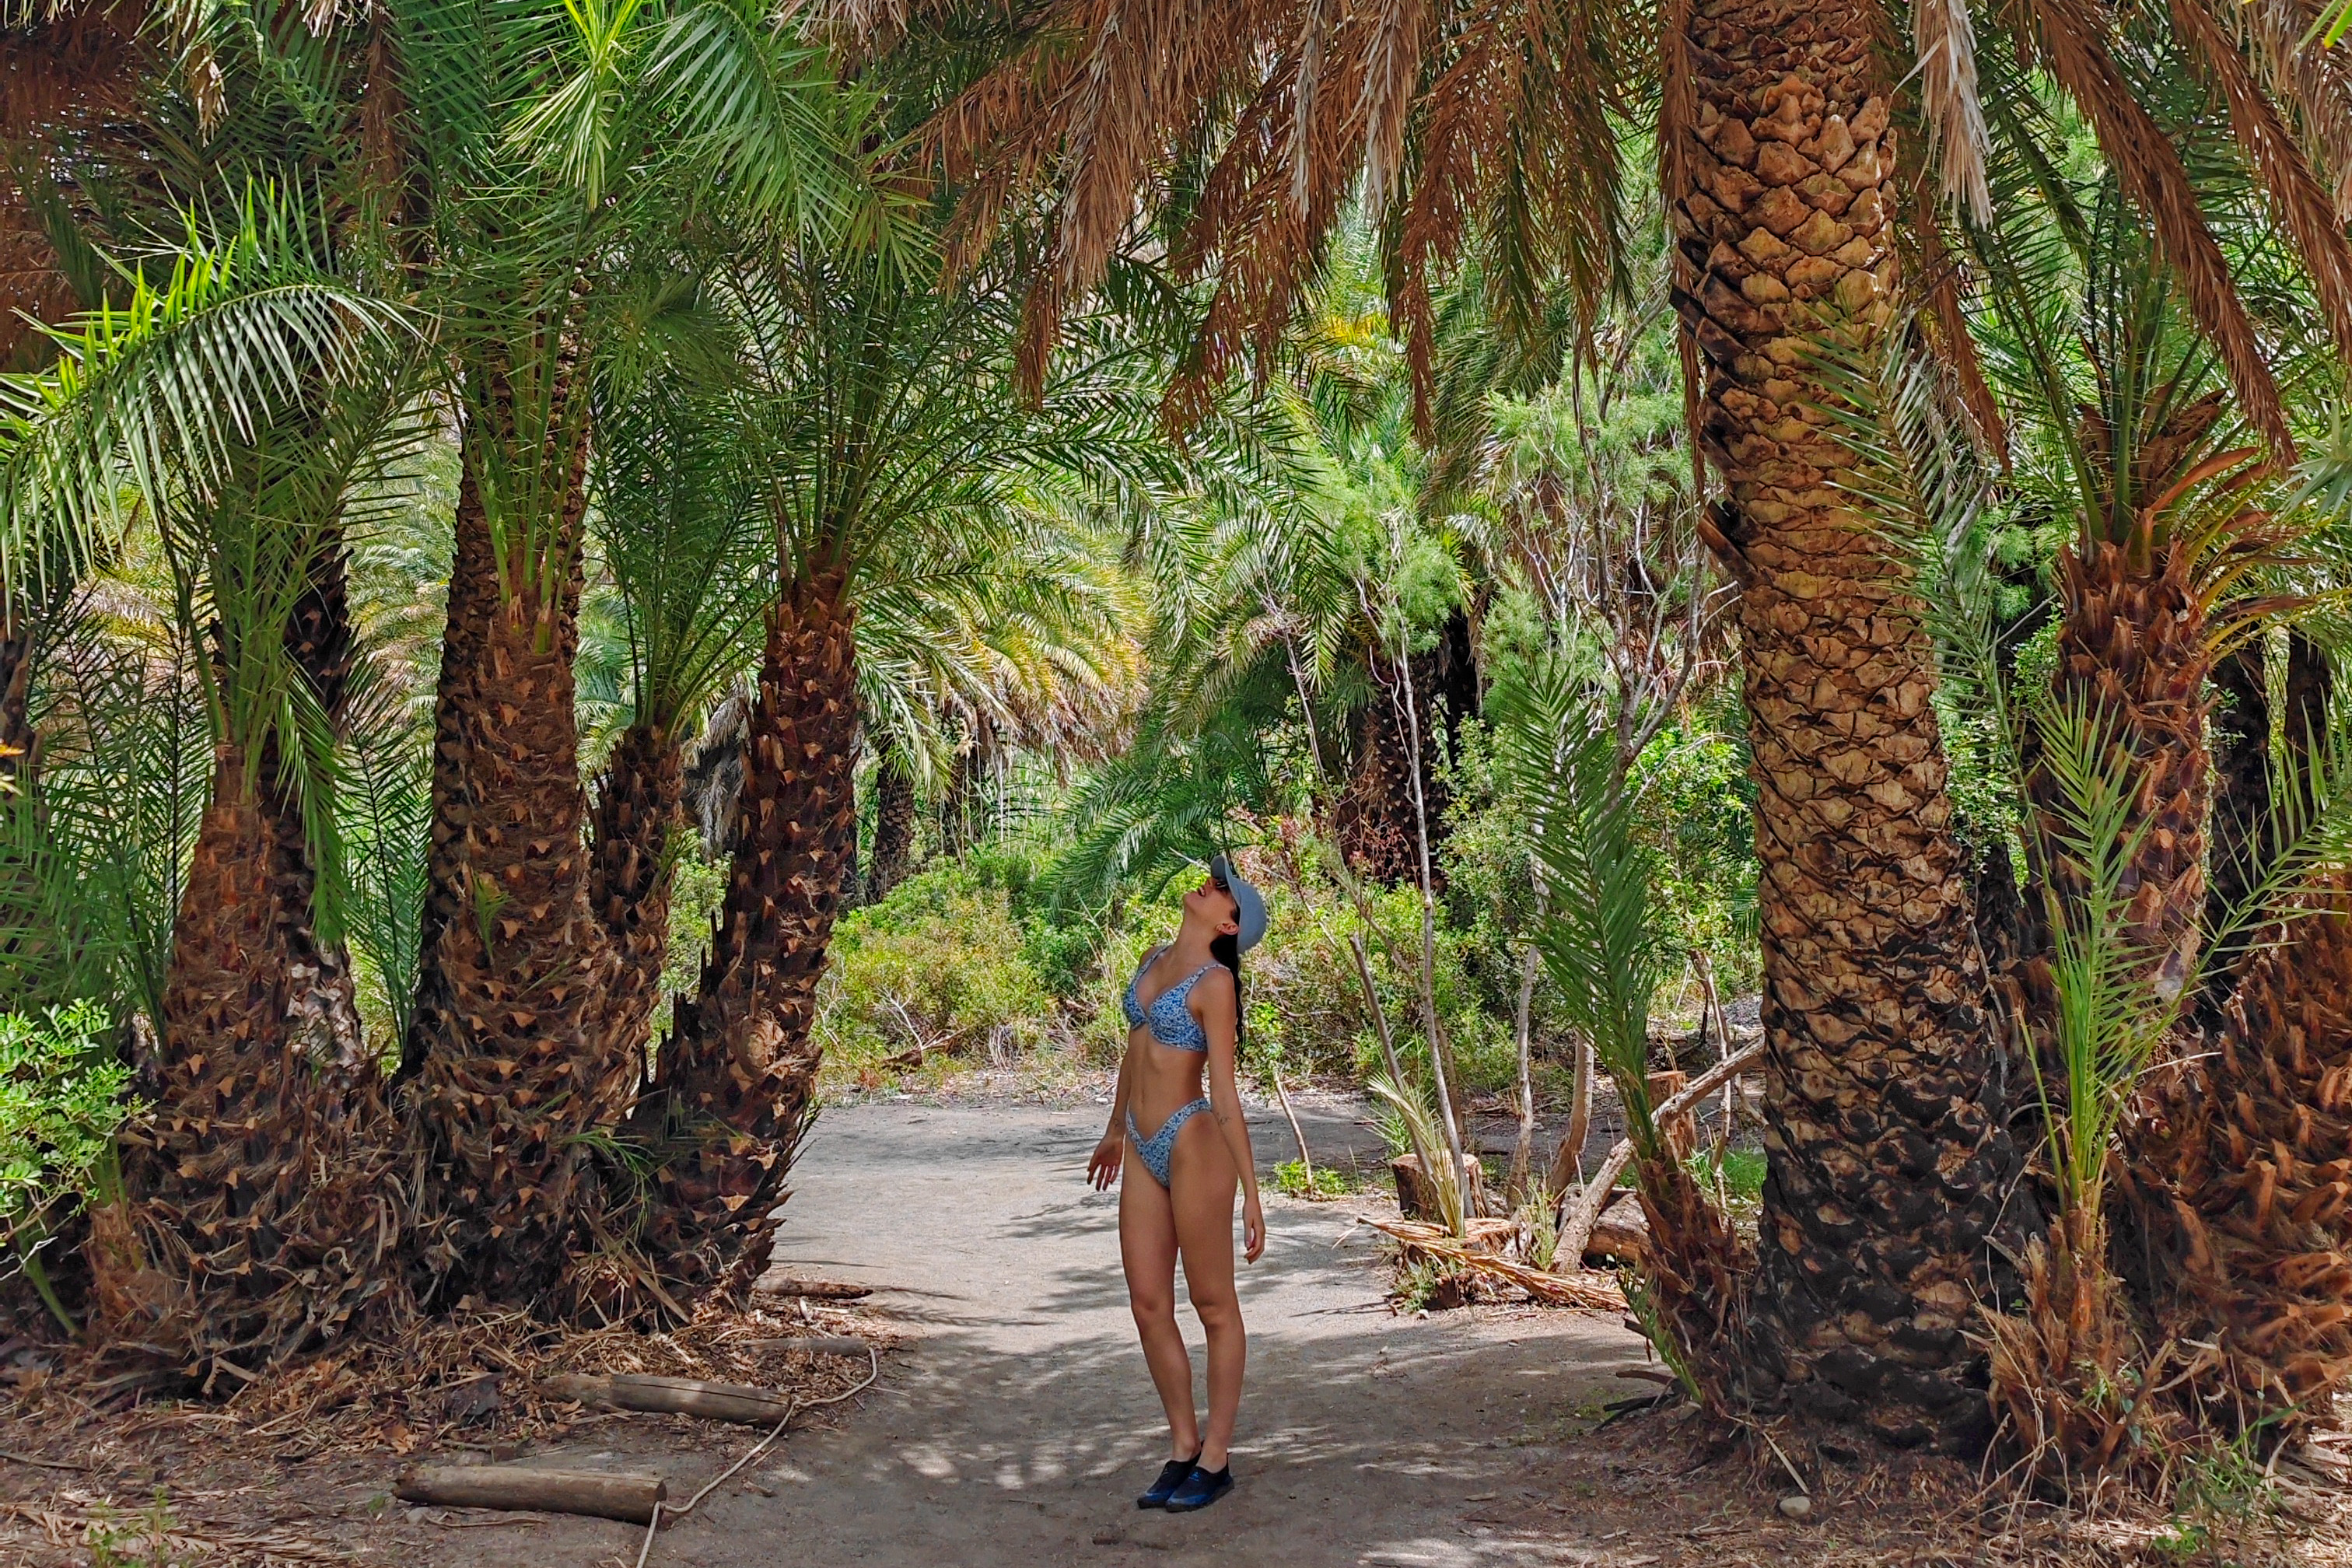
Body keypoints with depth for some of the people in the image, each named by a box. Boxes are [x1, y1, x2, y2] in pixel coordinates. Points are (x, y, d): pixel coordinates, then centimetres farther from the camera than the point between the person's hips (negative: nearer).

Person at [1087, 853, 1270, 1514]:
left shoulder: (1214, 983, -12)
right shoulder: (1155, 960, 10)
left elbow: (1224, 1095, -13)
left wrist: (1251, 1195, -13)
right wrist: (1115, 1129, 33)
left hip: (1193, 1144, -8)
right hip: (1143, 1149, 8)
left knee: (1213, 1306, 5)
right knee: (1149, 1305, 9)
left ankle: (1215, 1460, 14)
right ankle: (1183, 1448, 22)